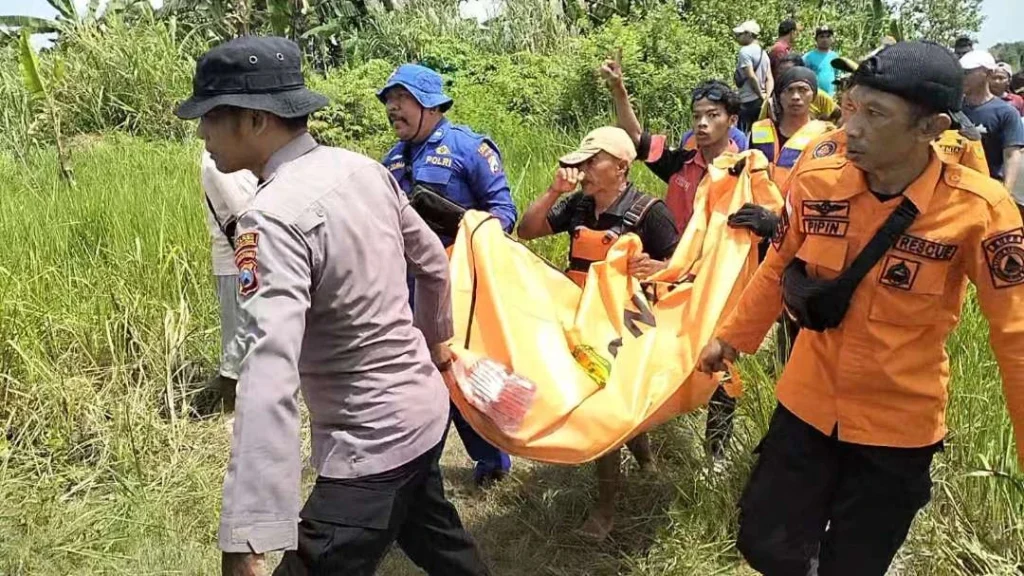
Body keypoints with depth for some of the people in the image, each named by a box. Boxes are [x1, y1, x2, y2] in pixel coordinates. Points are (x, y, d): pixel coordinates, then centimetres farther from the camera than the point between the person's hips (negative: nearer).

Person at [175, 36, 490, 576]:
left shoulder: (273, 217, -26)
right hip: (422, 405, 9)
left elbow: (270, 375, -38)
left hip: (370, 442, -9)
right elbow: (433, 263, 13)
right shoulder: (364, 168, -1)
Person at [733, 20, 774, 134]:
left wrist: (761, 95, -10)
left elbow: (751, 77, -19)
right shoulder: (763, 52, 15)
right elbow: (769, 79, 8)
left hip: (748, 101, -9)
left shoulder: (745, 51, -11)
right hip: (760, 102, 9)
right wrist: (766, 97, -3)